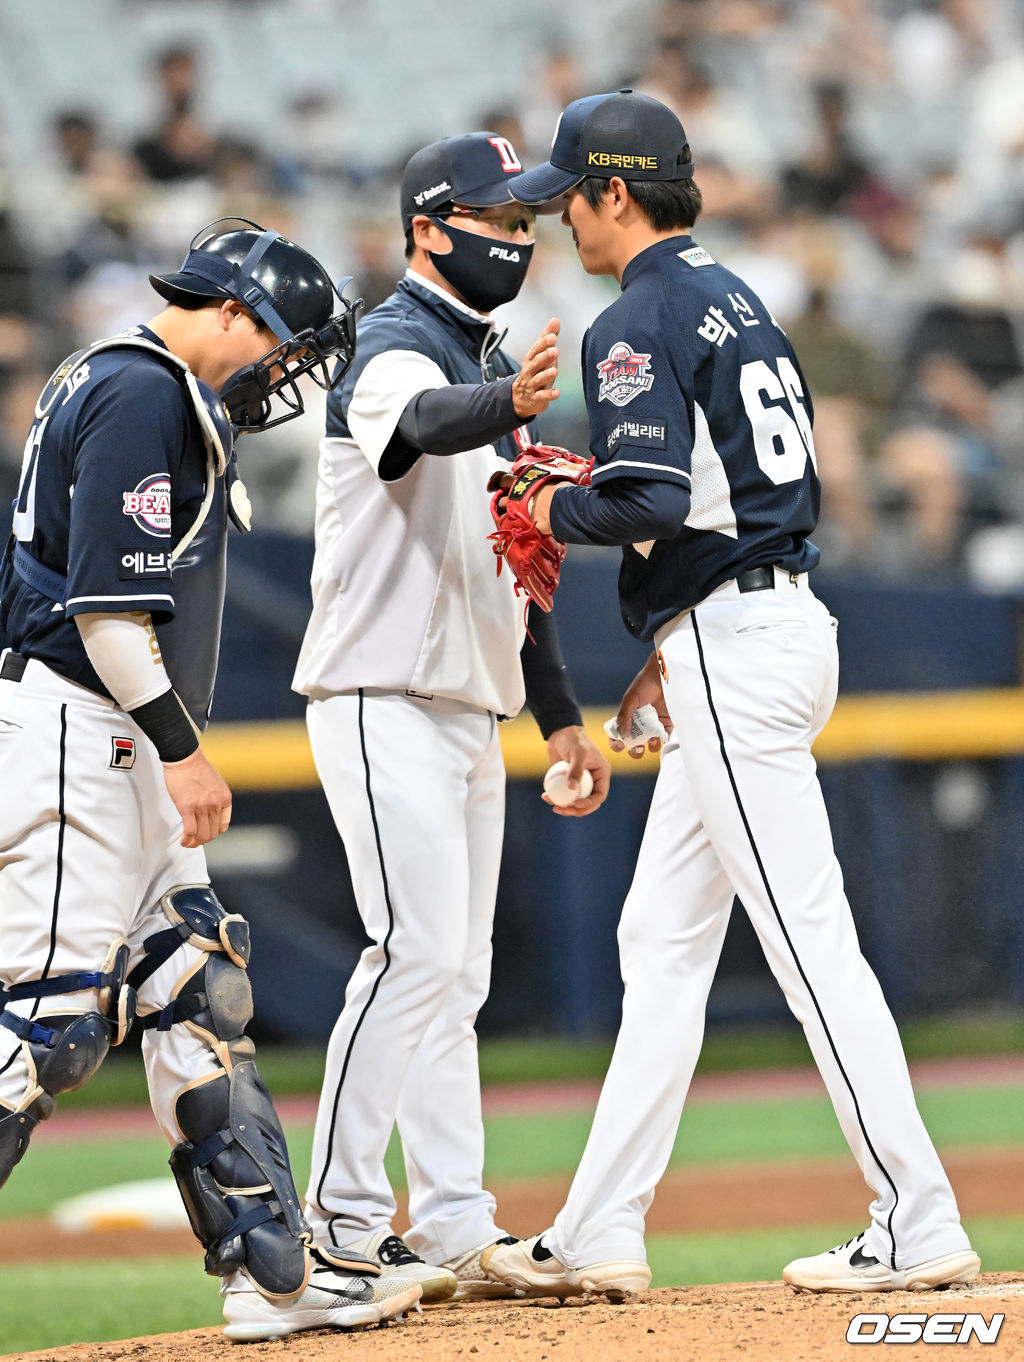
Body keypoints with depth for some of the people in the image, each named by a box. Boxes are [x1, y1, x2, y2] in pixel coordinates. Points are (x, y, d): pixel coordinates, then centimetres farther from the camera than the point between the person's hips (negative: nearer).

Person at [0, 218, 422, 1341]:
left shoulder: (117, 385, 21)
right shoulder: (143, 395, -12)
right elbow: (108, 601, -20)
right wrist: (181, 749, -17)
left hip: (116, 744, 11)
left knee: (199, 995, 9)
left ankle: (273, 1272, 10)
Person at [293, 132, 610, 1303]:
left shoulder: (491, 369, 18)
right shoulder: (395, 350, -11)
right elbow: (424, 419, -38)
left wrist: (559, 713, 20)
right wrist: (510, 403, -60)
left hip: (469, 712, 10)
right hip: (385, 705, -10)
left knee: (455, 973, 9)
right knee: (416, 948, -18)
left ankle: (455, 1228, 11)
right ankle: (340, 1225, -15)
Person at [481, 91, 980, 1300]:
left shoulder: (638, 325, -12)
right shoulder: (737, 303, 18)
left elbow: (653, 499, -23)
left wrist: (555, 512, -5)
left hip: (730, 652, -10)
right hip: (777, 620, 10)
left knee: (811, 942, -9)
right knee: (661, 939, 12)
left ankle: (918, 1226, -9)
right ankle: (600, 1235, 14)